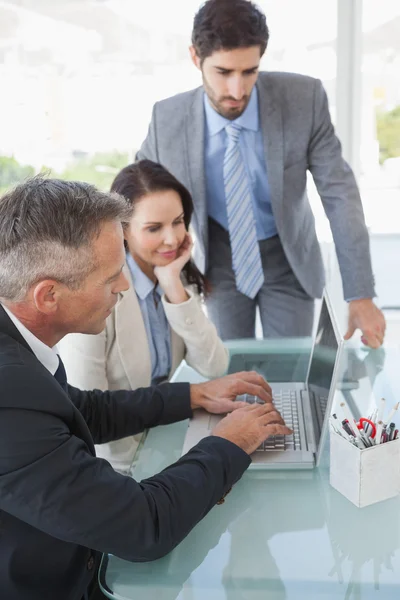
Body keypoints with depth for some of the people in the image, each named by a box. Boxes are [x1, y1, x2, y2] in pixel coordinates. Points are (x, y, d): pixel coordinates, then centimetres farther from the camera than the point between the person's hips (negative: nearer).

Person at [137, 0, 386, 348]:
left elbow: (339, 193, -17)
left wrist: (361, 296, -19)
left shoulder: (305, 99, -23)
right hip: (221, 262, 1)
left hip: (287, 260, 0)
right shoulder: (168, 120, -19)